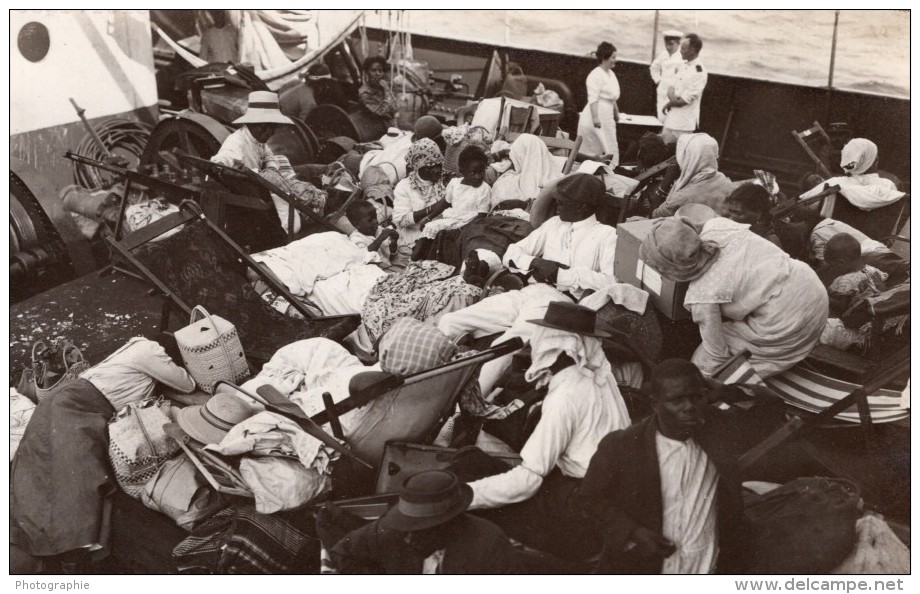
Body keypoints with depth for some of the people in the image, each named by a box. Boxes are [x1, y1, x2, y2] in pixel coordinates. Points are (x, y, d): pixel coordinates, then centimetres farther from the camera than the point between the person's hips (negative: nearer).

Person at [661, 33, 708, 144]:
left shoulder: (699, 72, -15)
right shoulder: (682, 66, 10)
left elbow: (685, 100, -17)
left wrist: (669, 104, -4)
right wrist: (671, 95, -9)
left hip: (684, 123, -8)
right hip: (670, 119, 8)